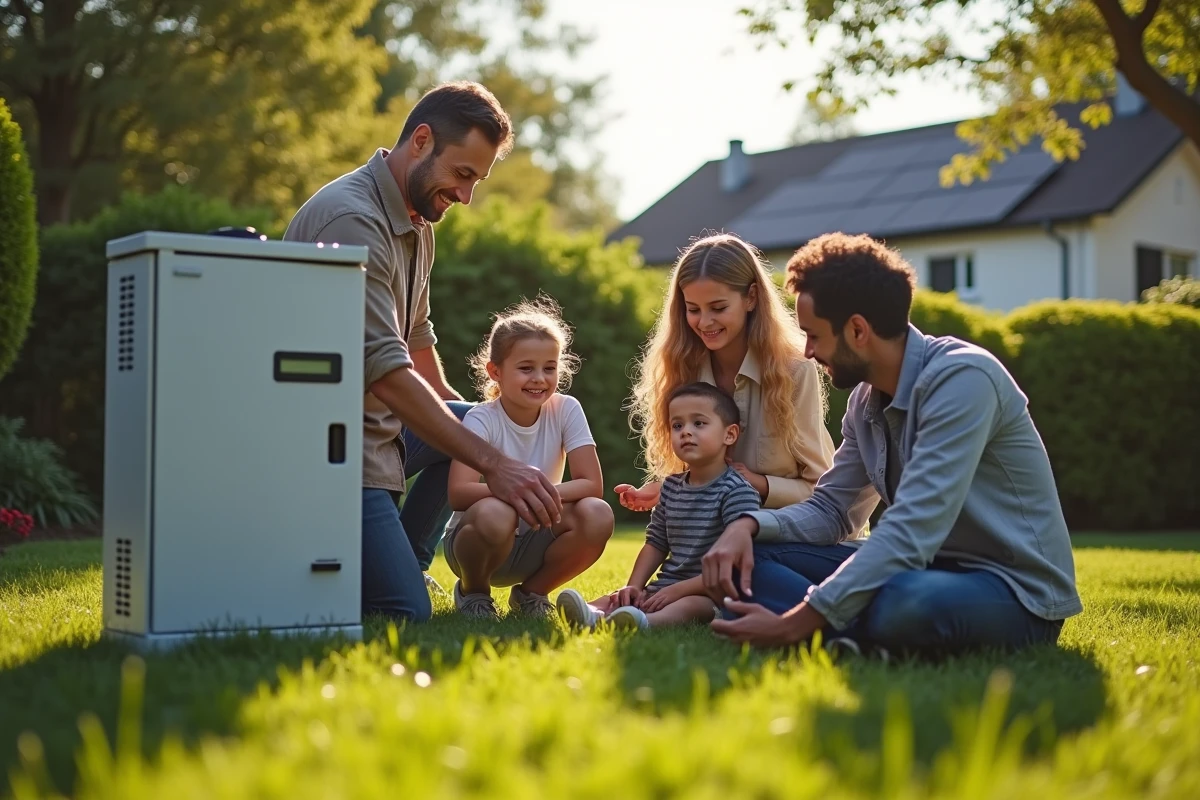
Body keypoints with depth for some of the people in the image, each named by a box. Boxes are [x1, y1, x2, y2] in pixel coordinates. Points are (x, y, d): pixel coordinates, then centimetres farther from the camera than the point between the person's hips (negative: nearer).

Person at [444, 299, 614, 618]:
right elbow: (458, 493, -30)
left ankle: (532, 591, 2)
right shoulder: (482, 419, -17)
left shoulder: (566, 410, -8)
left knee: (597, 515, -26)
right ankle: (473, 590, -3)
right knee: (495, 514, -38)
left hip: (535, 541, 3)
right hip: (476, 539, -3)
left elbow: (592, 484, -13)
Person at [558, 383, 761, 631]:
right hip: (666, 587, 8)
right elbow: (656, 543, 20)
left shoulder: (737, 491, -10)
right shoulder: (672, 486, 14)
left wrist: (679, 589, -19)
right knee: (617, 599, -11)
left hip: (711, 593, -7)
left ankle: (643, 622, -65)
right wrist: (633, 587, 2)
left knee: (690, 606, -37)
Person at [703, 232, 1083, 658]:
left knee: (903, 603, -43)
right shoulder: (866, 399, 6)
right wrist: (749, 525, -9)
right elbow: (832, 509, 13)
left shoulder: (960, 379, -21)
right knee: (747, 555, -3)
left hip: (1014, 592, -8)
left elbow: (911, 531, -29)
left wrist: (794, 625, -30)